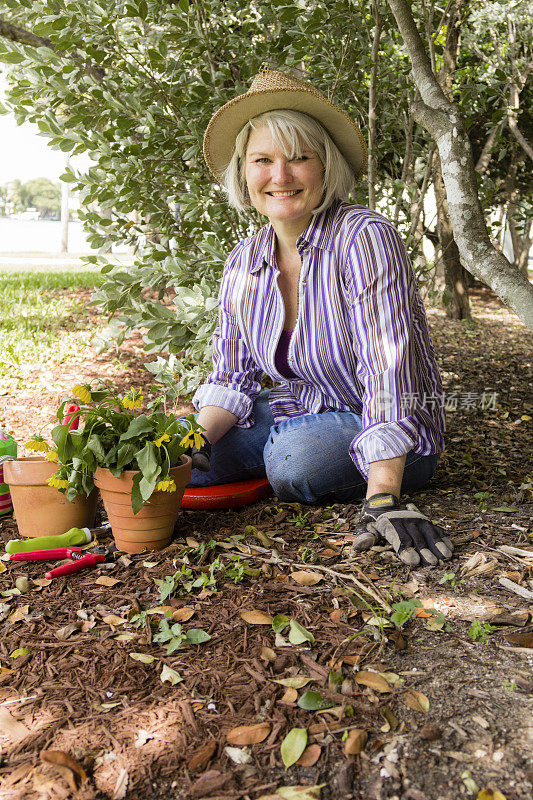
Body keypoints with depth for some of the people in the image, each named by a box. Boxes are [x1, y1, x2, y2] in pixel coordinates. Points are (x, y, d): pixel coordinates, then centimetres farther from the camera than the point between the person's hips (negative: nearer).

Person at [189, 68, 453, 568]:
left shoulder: (364, 238, -22)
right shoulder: (243, 264, -2)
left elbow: (388, 369, -29)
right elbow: (232, 378, 2)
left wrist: (382, 500, -36)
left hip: (380, 434, -4)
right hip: (298, 413, 5)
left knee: (296, 458, -34)